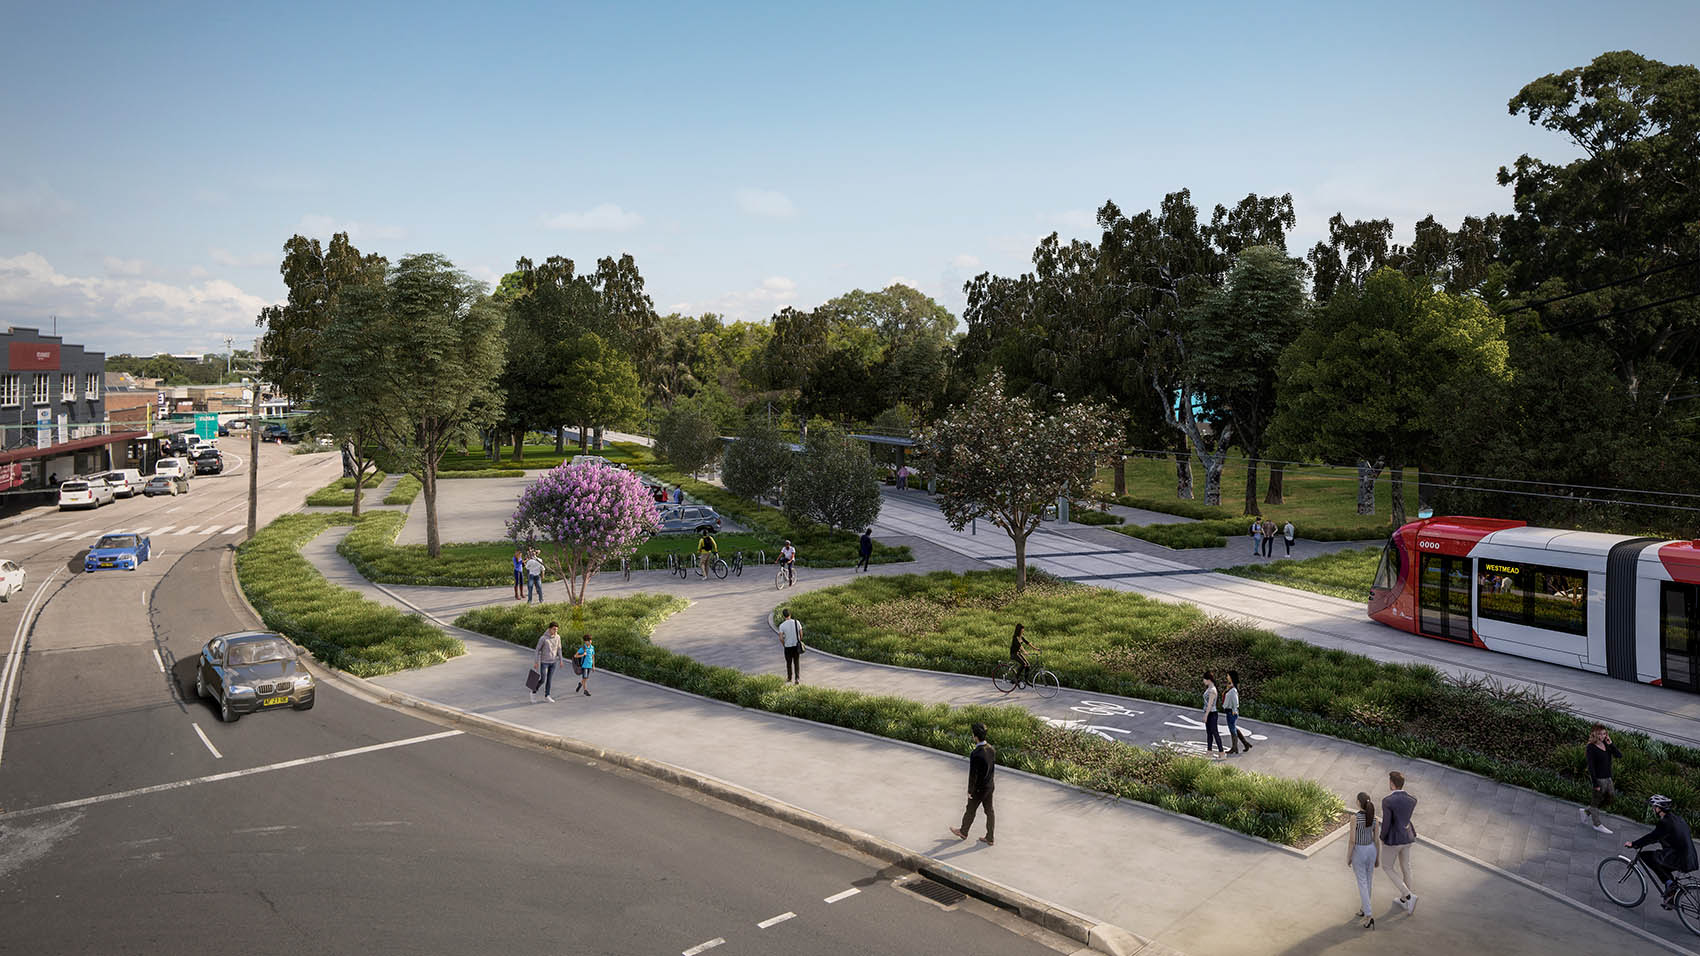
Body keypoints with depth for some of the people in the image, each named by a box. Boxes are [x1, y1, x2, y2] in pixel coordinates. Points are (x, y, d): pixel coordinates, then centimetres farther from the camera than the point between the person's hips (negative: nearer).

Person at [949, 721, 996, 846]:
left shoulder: (975, 754, -32)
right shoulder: (992, 749, -8)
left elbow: (973, 775, -24)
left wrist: (970, 791, -12)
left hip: (979, 789, -6)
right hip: (990, 785, 6)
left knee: (970, 811, 16)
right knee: (989, 811, 16)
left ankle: (963, 832, 38)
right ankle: (989, 838, 28)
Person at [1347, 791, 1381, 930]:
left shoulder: (1355, 817, -23)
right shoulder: (1374, 818, -8)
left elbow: (1352, 840, -19)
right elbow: (1377, 840, -1)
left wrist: (1348, 857, -6)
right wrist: (1378, 858, 12)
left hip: (1358, 852, -5)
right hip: (1371, 850, 5)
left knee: (1362, 884, 3)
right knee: (1368, 881, 21)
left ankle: (1369, 915, -6)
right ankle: (1363, 909, 33)